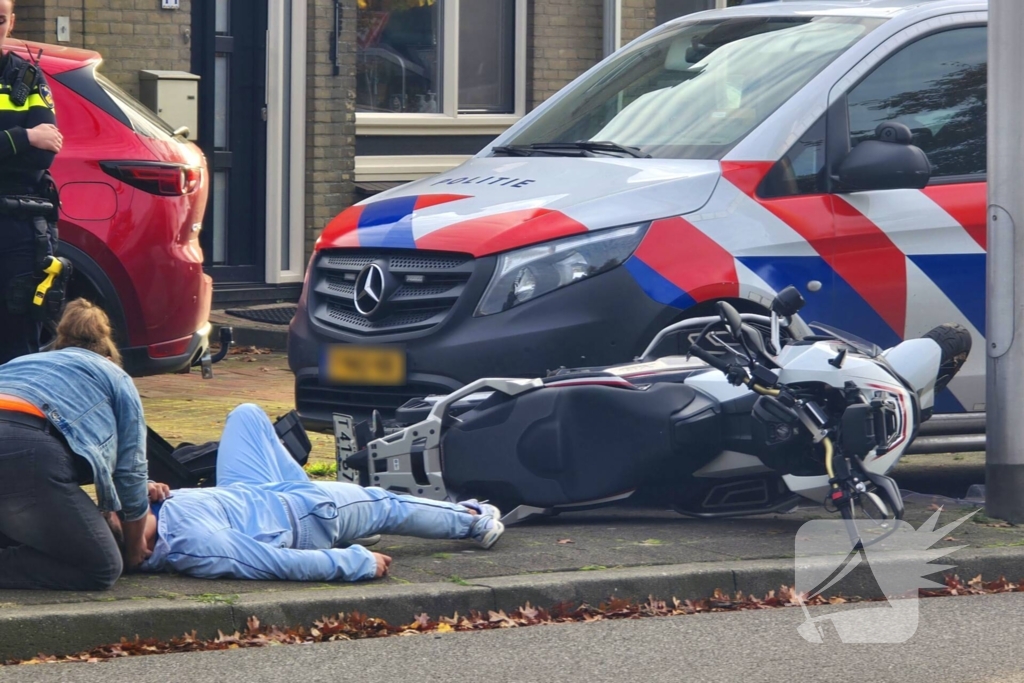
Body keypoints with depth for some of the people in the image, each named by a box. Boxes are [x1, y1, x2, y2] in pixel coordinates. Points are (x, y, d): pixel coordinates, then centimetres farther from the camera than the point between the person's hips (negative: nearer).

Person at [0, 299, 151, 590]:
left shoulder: (23, 363, 41)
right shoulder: (115, 377, 26)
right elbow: (130, 468, 20)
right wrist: (135, 548, 35)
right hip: (25, 454, -7)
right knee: (102, 569, 5)